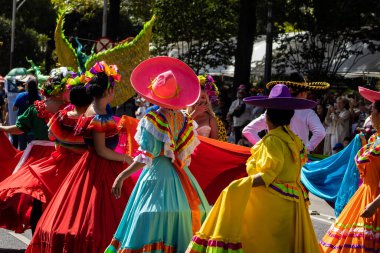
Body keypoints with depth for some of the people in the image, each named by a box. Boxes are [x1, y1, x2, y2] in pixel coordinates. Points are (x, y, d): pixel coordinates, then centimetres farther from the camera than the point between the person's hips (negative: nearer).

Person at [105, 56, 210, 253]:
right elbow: (187, 154, 8)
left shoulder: (152, 120, -11)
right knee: (178, 222, 9)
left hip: (157, 173, -5)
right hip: (180, 178, 5)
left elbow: (145, 158, -14)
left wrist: (122, 176, -11)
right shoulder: (184, 120, 3)